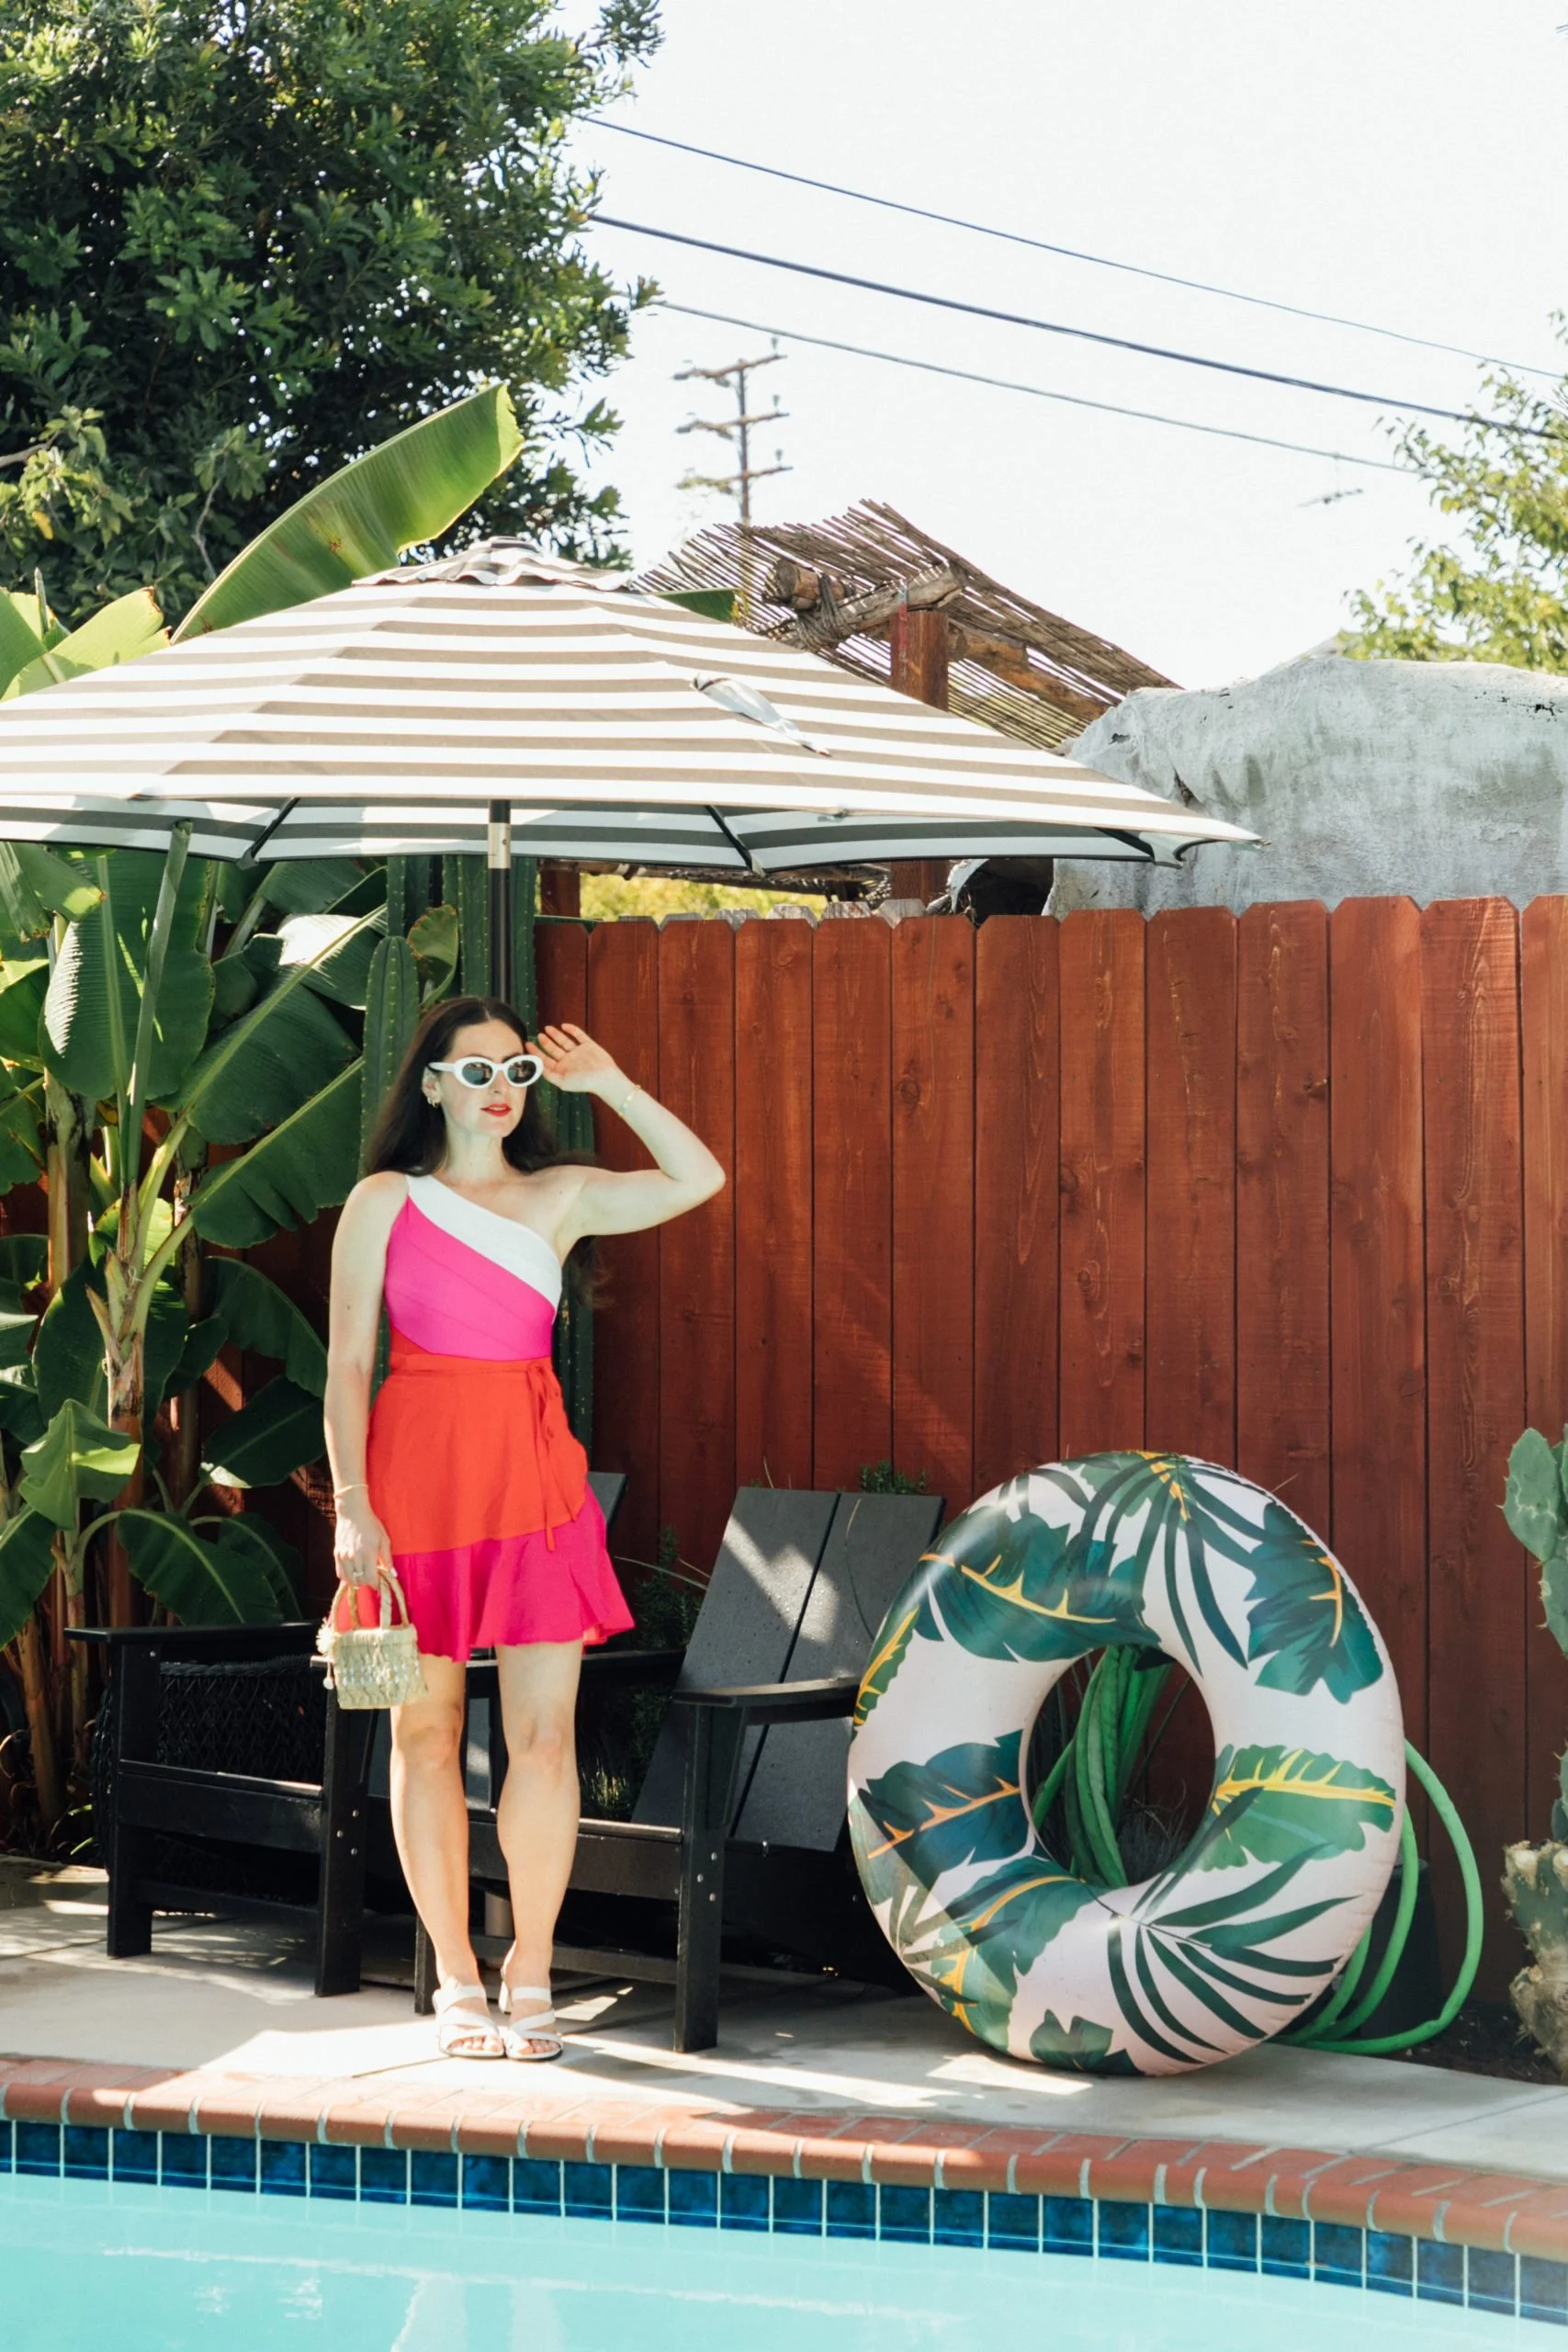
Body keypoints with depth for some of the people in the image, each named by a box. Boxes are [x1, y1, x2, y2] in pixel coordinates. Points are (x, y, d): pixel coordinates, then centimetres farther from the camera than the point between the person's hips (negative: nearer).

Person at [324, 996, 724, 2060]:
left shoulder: (561, 1196, 10)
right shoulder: (385, 1201, 5)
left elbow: (698, 1180, -2)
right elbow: (348, 1364, 3)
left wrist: (608, 1083, 1)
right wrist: (353, 1504, -6)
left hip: (534, 1471, 1)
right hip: (420, 1470, -1)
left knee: (544, 1731, -5)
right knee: (428, 1728, 3)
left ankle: (530, 1980, 6)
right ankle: (458, 1982, 12)